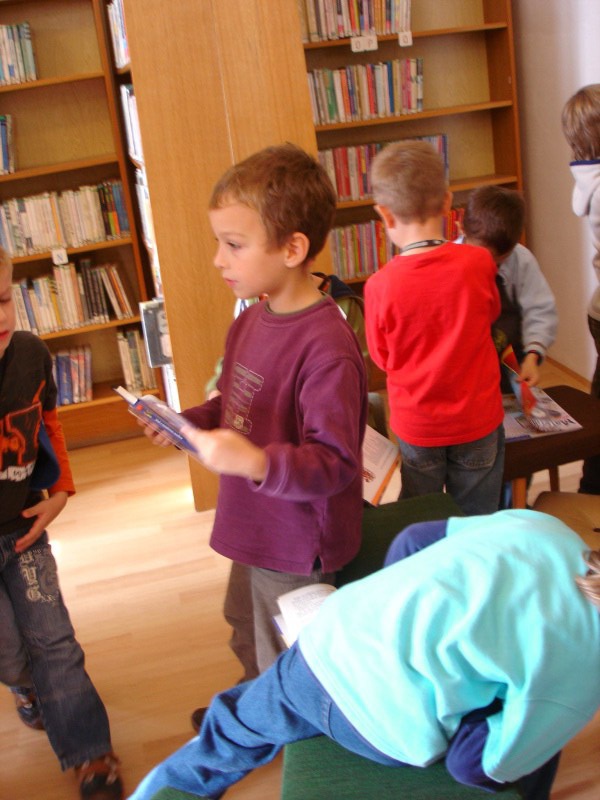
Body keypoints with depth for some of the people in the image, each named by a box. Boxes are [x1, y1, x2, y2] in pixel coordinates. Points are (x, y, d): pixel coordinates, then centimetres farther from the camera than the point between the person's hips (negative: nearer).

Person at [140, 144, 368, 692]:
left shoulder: (326, 348, -30)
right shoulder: (250, 322, 0)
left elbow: (334, 461, -31)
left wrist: (258, 462, -45)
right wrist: (186, 421, -3)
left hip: (298, 549, -10)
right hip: (254, 530, 10)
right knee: (250, 642, 35)